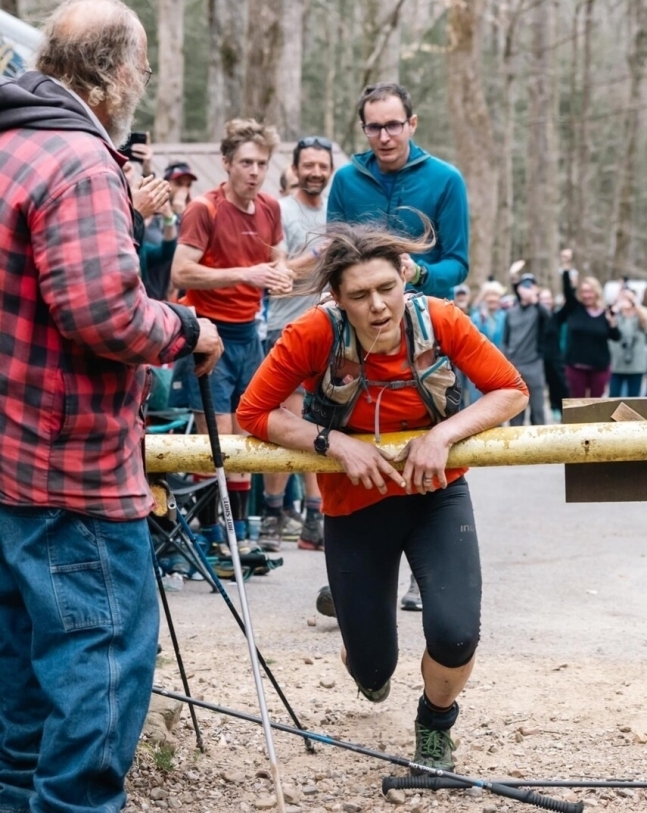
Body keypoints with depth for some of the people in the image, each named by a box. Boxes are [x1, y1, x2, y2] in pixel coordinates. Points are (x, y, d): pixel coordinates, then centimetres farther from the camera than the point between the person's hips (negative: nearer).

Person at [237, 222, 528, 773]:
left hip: (436, 495, 0)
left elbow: (512, 391, -15)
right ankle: (372, 668, 51)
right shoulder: (315, 334, -24)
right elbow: (253, 413, -18)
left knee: (455, 635, -22)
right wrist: (337, 443, -27)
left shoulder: (440, 321, -20)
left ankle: (435, 727, 16)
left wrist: (441, 435, -28)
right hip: (355, 506, 0)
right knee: (371, 668, 7)